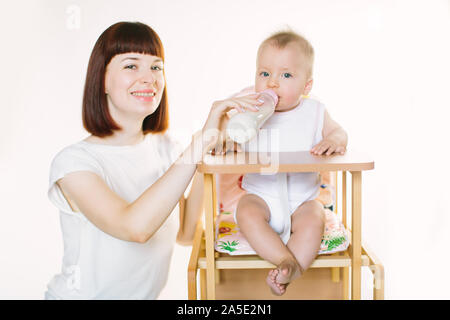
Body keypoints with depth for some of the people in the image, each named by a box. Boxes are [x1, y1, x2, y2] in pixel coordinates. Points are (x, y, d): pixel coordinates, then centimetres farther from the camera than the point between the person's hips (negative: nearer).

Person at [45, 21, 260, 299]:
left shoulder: (165, 147, 2)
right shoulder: (73, 161, -15)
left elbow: (185, 234, 1)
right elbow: (134, 227, -31)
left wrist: (204, 157, -9)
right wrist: (202, 140, -30)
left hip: (149, 294, 3)